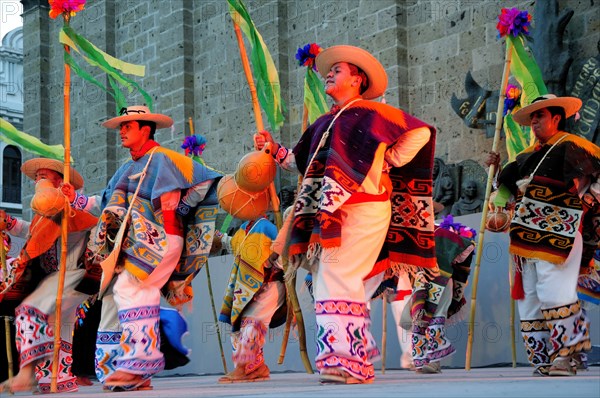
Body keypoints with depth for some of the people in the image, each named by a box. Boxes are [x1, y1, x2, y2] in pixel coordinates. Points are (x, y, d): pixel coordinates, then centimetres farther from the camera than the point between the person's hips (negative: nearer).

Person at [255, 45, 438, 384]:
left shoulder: (370, 112, 0)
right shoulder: (325, 123, 22)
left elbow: (420, 132, -2)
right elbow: (301, 163, 26)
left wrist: (388, 161, -1)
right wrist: (274, 149, 13)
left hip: (362, 209, -8)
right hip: (330, 213, 8)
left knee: (337, 278, -17)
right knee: (329, 280, 4)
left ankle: (346, 363, -14)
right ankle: (356, 362, 11)